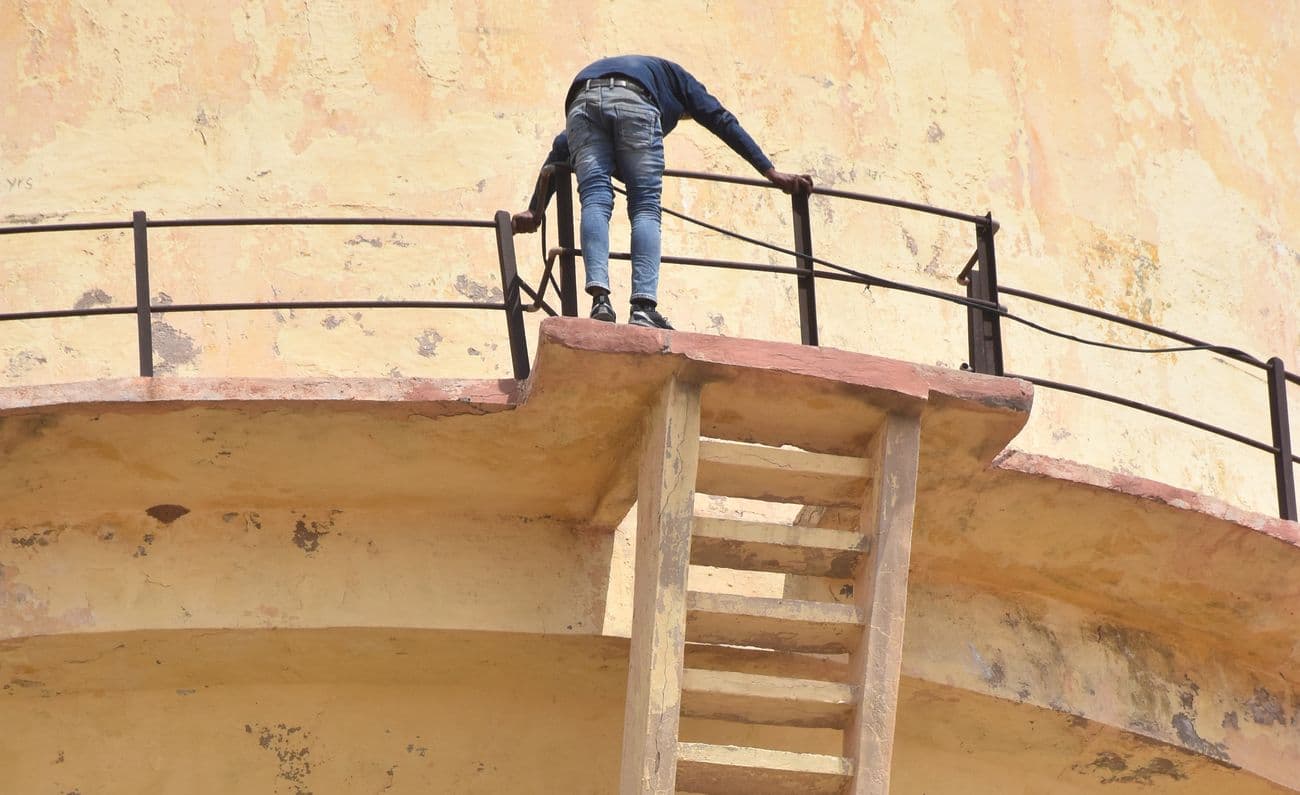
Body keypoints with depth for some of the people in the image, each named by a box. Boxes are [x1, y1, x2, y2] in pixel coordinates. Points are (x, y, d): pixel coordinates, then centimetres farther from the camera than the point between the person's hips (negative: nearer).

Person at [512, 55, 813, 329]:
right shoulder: (673, 75, 39)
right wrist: (772, 173, 27)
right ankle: (644, 308, -18)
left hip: (581, 104, 3)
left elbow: (560, 149, 35)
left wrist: (535, 210, 31)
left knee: (595, 201, -4)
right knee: (645, 207, -1)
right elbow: (722, 121, 28)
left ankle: (599, 297, -27)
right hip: (633, 102, -3)